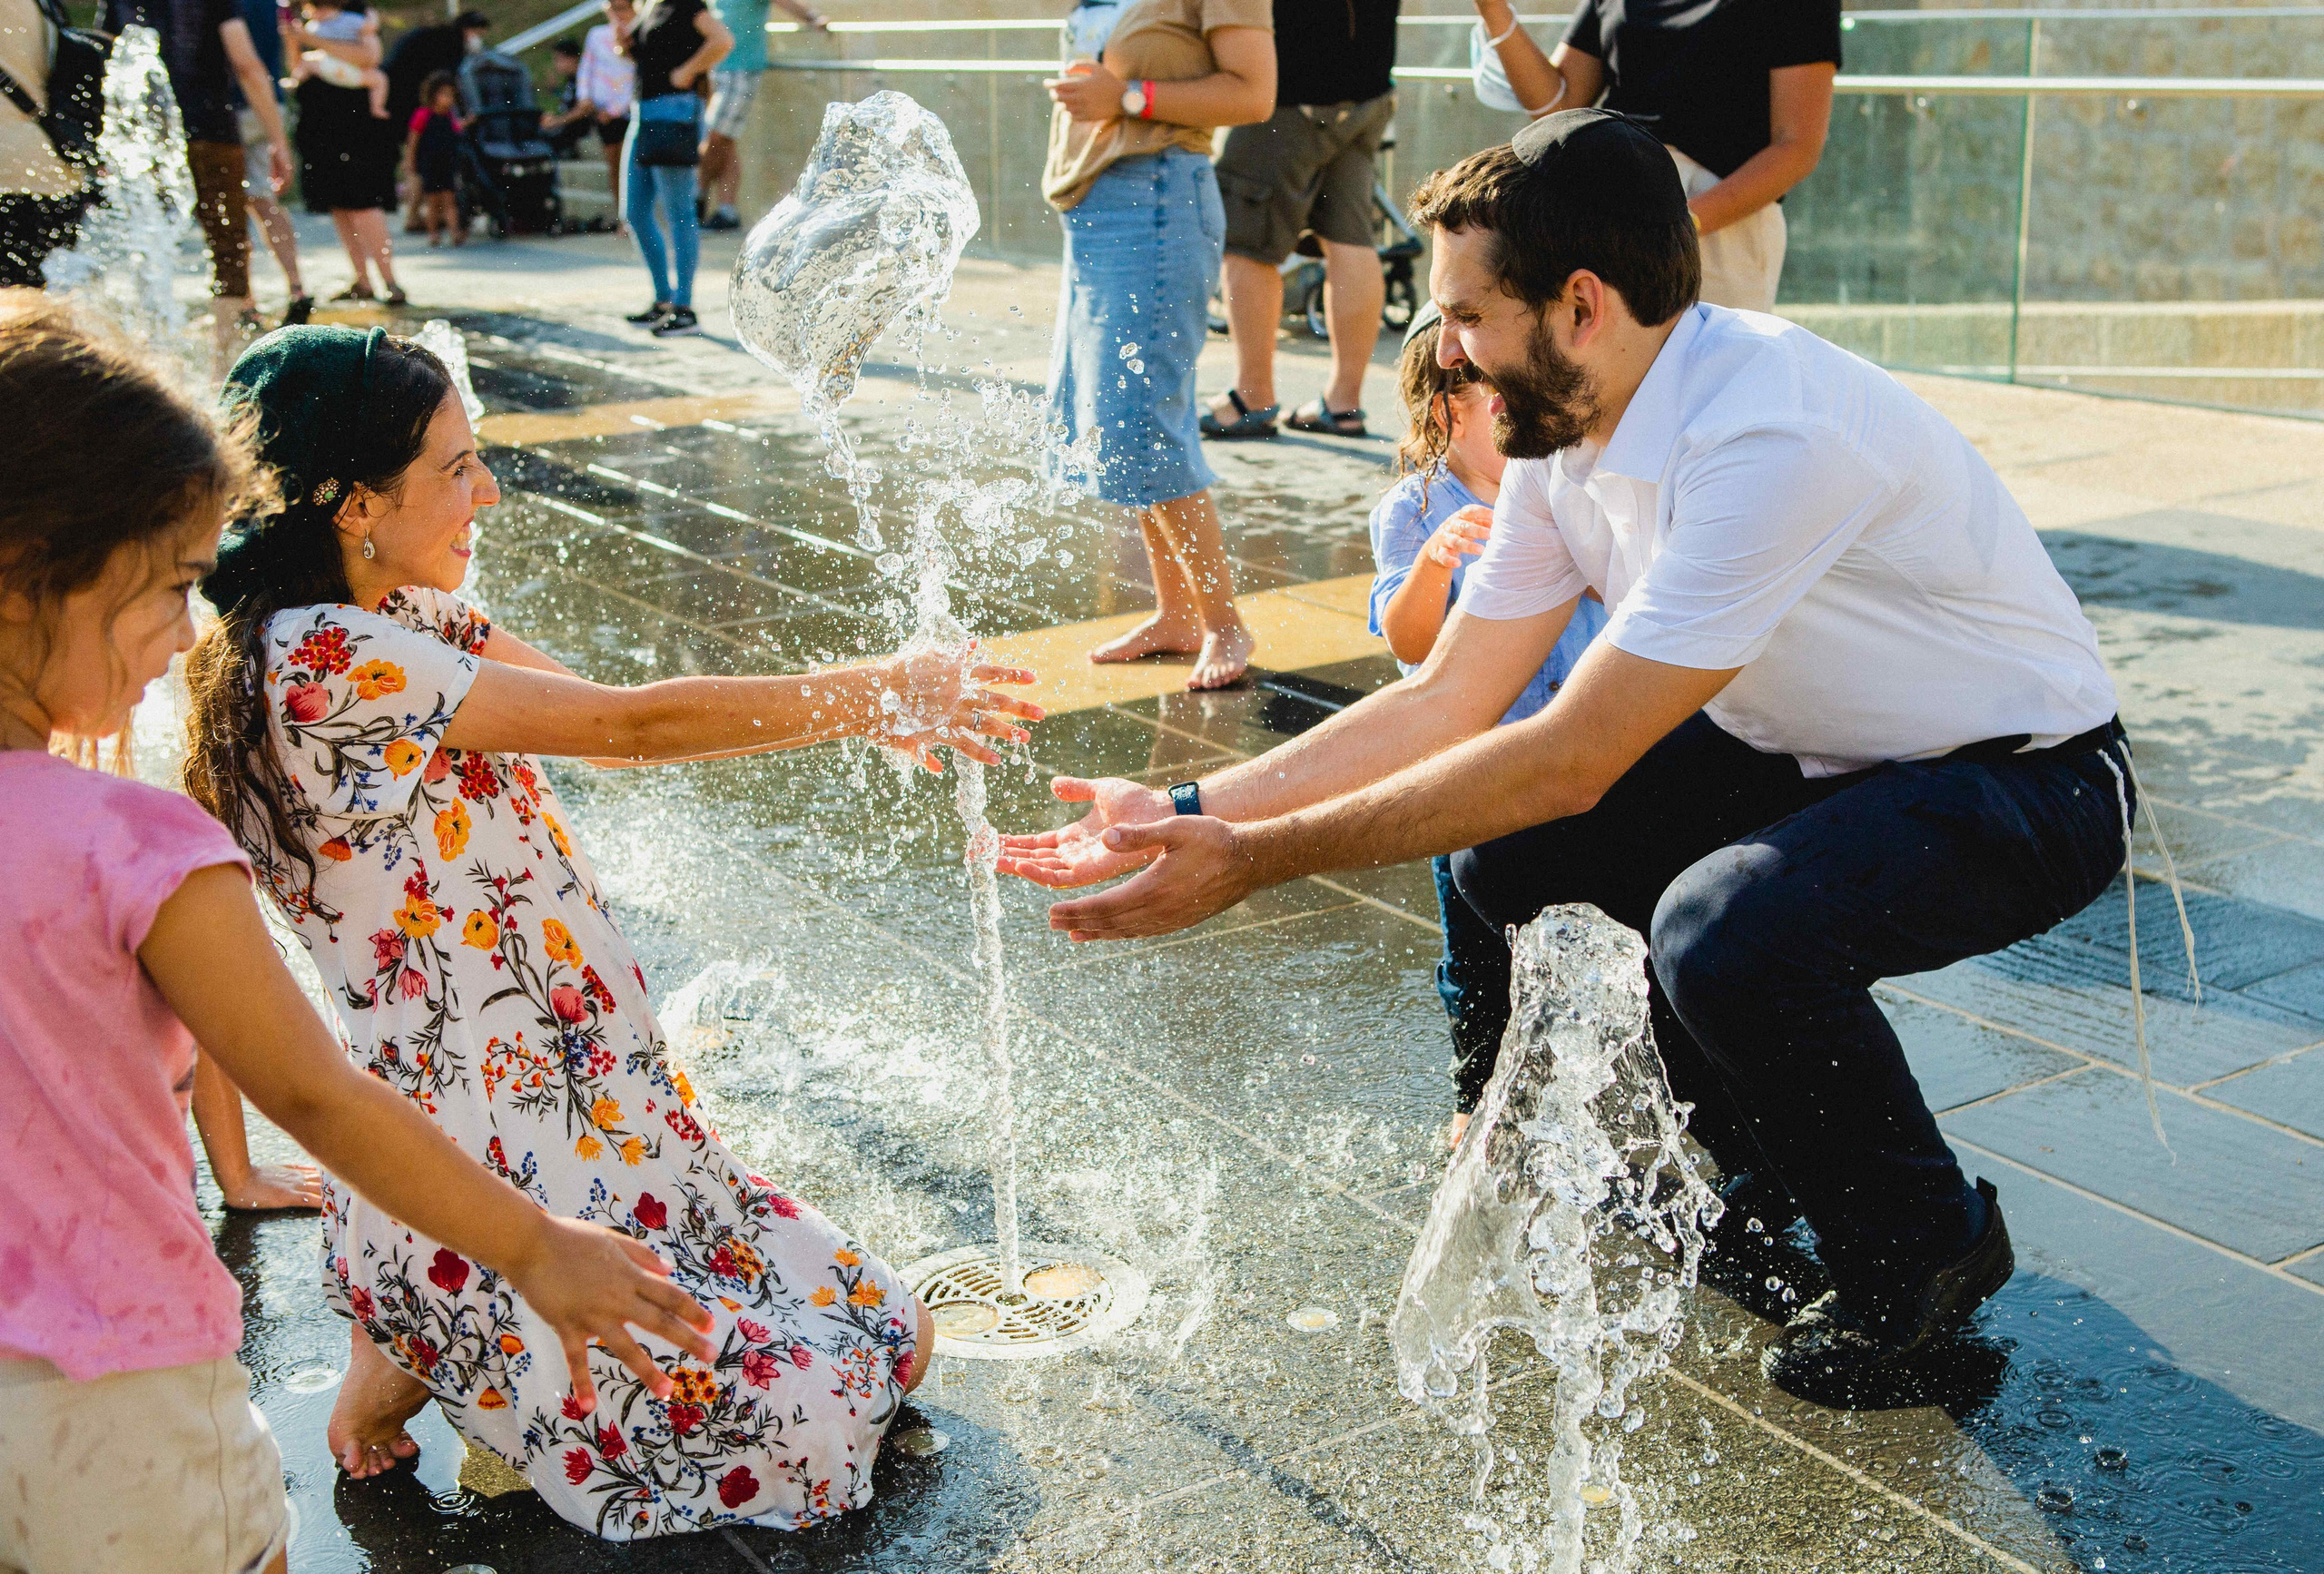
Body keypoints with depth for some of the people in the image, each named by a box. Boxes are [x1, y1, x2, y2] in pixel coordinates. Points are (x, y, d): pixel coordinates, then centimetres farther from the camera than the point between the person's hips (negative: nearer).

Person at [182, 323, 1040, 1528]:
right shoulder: (322, 662, -24)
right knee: (794, 1434, -5)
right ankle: (415, 1359, 8)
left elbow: (608, 717, 2)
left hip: (592, 1104, 10)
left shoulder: (402, 620, 6)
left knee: (884, 1338, 14)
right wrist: (873, 696, -14)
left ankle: (466, 1340, 18)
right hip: (479, 1175, -10)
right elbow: (630, 727, -23)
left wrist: (869, 702, -10)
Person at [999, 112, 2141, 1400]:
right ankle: (1765, 1163, 14)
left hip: (2031, 777, -8)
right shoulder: (1566, 429, -5)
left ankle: (1928, 1243, -3)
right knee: (1504, 851, -7)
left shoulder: (1769, 436, -32)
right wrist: (1189, 811, -10)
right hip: (1807, 751, 8)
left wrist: (1259, 859, -30)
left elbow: (1569, 760, -33)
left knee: (1726, 930, -33)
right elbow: (1446, 700, -2)